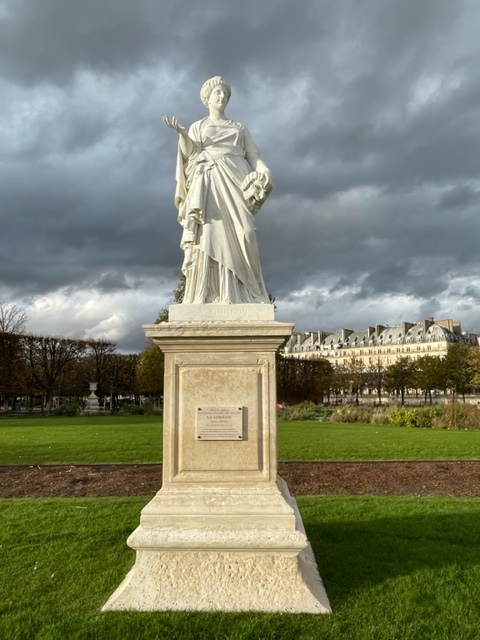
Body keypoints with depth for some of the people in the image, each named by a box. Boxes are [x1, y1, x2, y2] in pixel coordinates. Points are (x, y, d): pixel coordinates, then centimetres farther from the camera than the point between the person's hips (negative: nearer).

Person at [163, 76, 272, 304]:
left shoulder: (239, 128, 25)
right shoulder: (197, 127, 21)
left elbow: (253, 154, 14)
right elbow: (190, 153, 3)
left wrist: (264, 171, -7)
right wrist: (181, 133, -16)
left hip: (235, 181, 2)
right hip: (210, 182, -1)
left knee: (240, 232, -14)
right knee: (210, 234, -15)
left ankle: (240, 294, -16)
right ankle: (208, 294, -19)